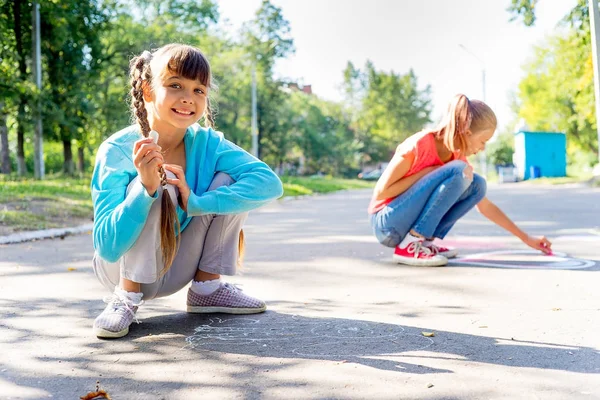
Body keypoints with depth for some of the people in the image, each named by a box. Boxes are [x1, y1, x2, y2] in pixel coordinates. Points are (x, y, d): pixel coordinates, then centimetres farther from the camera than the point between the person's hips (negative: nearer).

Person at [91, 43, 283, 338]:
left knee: (228, 180, -15)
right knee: (153, 183, -30)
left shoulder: (207, 143, -13)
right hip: (124, 266, -3)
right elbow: (108, 247, -29)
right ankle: (127, 296, -12)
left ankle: (206, 286, -1)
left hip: (176, 270, 4)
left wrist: (197, 203, -34)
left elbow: (270, 183, -25)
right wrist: (146, 188, -45)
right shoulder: (116, 151, -23)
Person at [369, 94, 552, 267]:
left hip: (413, 224, 7)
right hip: (387, 224, -7)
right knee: (457, 171, -23)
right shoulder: (419, 145, -18)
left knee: (477, 184, -1)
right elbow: (381, 192, -18)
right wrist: (428, 172, -18)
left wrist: (525, 238, 14)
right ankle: (410, 246, -20)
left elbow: (485, 206, 14)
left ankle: (425, 240, -3)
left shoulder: (458, 157, 5)